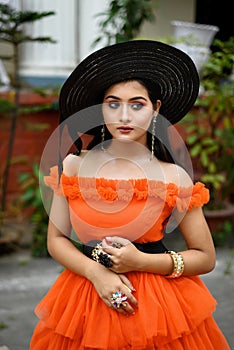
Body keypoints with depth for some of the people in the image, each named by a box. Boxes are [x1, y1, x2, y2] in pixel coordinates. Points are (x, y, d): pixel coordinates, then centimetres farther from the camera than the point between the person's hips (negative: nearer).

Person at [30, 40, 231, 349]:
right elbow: (56, 239, 1)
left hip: (159, 299, -2)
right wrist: (96, 272, -16)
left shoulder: (174, 177, -9)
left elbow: (206, 258, -5)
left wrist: (141, 261, -17)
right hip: (87, 294, 2)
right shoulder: (73, 166, -4)